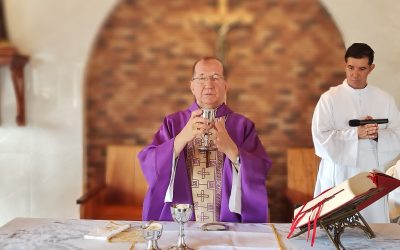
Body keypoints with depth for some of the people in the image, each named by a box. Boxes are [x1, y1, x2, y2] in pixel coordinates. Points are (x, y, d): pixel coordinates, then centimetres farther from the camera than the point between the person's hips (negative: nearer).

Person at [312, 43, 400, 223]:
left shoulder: (385, 100, 8)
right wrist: (356, 134, -18)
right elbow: (321, 137, -8)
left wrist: (377, 135, -14)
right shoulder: (329, 98, 0)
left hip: (372, 176, 2)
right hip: (338, 176, -2)